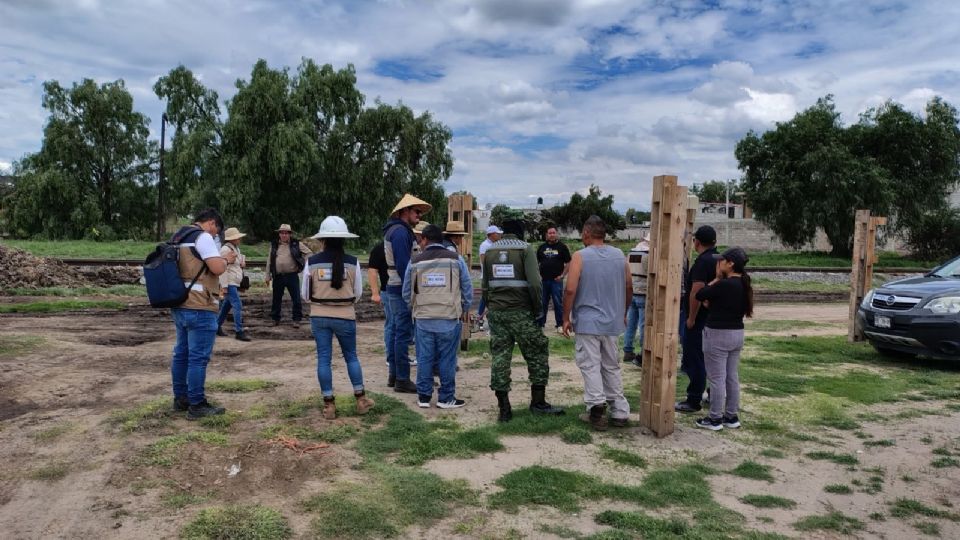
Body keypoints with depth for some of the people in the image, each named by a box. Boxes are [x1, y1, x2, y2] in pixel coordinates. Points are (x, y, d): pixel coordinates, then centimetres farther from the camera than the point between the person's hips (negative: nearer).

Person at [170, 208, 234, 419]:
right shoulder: (203, 237, -12)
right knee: (198, 357, -5)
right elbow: (217, 268, -19)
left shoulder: (179, 237, 18)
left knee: (181, 353, 16)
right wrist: (226, 259, 1)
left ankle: (180, 398, 25)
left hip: (180, 304, 10)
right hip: (199, 307, -10)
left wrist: (220, 259, 21)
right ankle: (196, 406, -1)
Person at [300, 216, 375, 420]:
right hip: (345, 317, 0)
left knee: (323, 358, 8)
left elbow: (305, 295, 1)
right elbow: (358, 293, 1)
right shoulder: (352, 262, -8)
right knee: (351, 356, 15)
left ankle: (329, 404, 12)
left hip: (319, 317, 0)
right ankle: (360, 399, 19)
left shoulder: (312, 262, -7)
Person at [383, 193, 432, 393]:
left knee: (398, 332, 15)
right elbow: (403, 264, -22)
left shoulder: (394, 230, 18)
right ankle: (402, 380, -1)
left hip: (394, 288, 11)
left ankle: (394, 375, 23)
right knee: (403, 334, -6)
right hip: (402, 289, -11)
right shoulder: (401, 232, -15)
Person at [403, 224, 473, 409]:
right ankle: (446, 398, 11)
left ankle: (424, 397, 18)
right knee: (447, 359, 5)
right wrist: (464, 310, 15)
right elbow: (468, 289, 2)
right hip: (449, 318, -2)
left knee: (425, 358, 10)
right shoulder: (456, 259, -1)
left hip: (423, 319, 2)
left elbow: (407, 293, 11)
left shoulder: (415, 262, 3)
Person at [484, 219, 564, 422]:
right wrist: (537, 309, -3)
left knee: (500, 357, 5)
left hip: (496, 312, 4)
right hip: (521, 312, -4)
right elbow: (534, 283, -14)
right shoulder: (526, 249, -4)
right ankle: (538, 402, 11)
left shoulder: (490, 251, 10)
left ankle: (504, 409, 6)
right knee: (537, 354, 9)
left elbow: (485, 285, 11)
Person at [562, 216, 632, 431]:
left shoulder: (580, 256, -9)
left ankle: (596, 403, -15)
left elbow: (570, 290, -14)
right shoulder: (620, 256, 5)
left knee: (590, 366, 1)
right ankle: (619, 412, 16)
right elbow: (629, 288, 12)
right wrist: (623, 313, 26)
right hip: (613, 322, 5)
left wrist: (566, 318, -4)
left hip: (587, 322, -4)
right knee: (612, 367, 14)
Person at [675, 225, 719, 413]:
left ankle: (693, 401, 2)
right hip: (714, 318, 9)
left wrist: (691, 318, -19)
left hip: (699, 319, -9)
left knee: (694, 359, -3)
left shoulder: (702, 262, -19)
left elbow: (697, 291, -26)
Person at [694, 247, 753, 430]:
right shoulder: (743, 284, 6)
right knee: (732, 377, 15)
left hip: (718, 334, -9)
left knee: (717, 378, 0)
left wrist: (717, 278, -6)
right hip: (737, 334, 9)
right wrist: (712, 301, 2)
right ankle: (732, 416, 23)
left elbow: (700, 295, -12)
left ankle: (715, 419, 8)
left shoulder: (725, 284, -22)